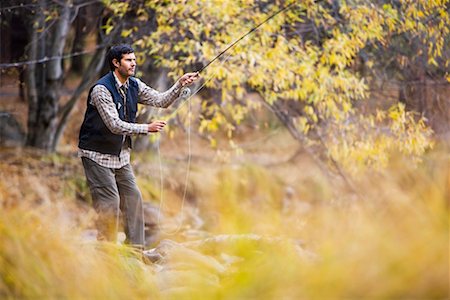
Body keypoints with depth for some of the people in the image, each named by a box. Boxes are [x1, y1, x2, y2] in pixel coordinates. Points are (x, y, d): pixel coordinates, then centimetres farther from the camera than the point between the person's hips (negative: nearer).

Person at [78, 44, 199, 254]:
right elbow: (115, 125, -26)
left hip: (120, 154, 8)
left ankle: (136, 248, 10)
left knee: (133, 197, 4)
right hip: (97, 155, -8)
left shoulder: (134, 86, 3)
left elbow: (161, 100, 1)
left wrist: (180, 84, -15)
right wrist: (147, 128, -26)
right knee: (109, 201, -10)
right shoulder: (101, 89, -21)